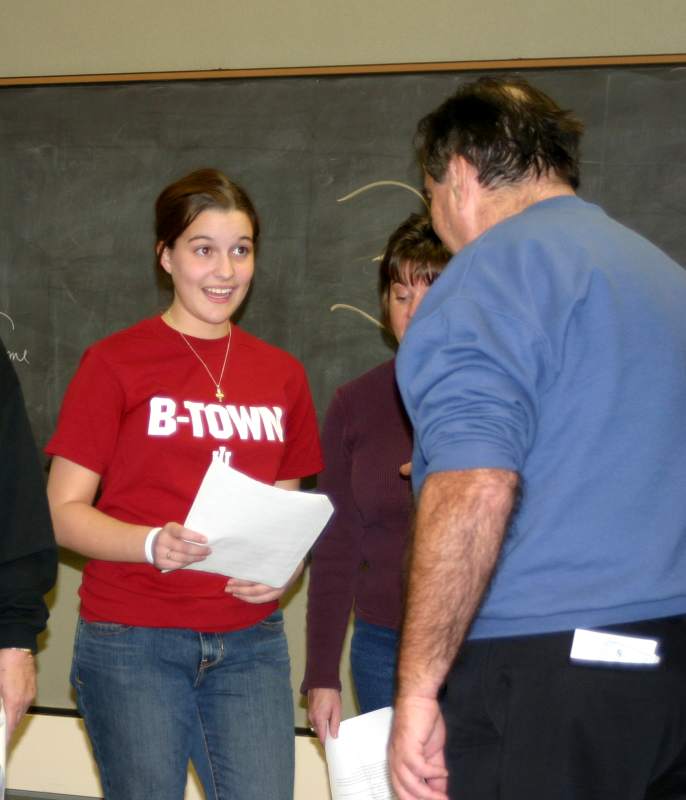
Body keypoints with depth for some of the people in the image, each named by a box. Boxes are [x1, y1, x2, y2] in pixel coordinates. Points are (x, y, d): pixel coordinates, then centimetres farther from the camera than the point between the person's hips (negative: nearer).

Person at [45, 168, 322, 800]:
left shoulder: (282, 375, 10)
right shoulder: (115, 363, -4)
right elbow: (63, 511, -6)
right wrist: (152, 544, -23)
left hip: (251, 640, 4)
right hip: (134, 645, -3)